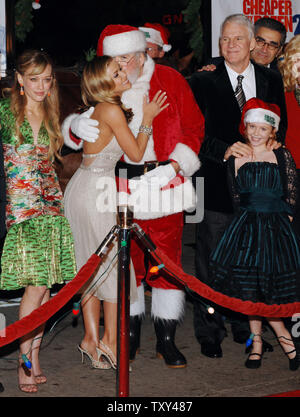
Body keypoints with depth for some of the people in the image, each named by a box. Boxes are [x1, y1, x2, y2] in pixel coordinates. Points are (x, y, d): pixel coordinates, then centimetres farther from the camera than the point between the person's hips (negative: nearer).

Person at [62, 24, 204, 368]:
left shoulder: (171, 81, 0)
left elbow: (194, 128, 2)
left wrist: (175, 165, -11)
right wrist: (77, 125, -20)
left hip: (166, 182, -2)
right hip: (122, 187, 2)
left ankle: (166, 339, 10)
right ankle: (131, 335, 22)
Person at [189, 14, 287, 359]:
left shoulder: (271, 80, 9)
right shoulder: (204, 81, -1)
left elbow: (281, 124, 15)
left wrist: (274, 141, -5)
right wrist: (225, 150, -20)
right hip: (217, 186, -3)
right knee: (211, 263, 1)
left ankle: (246, 327, 25)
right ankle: (209, 334, 12)